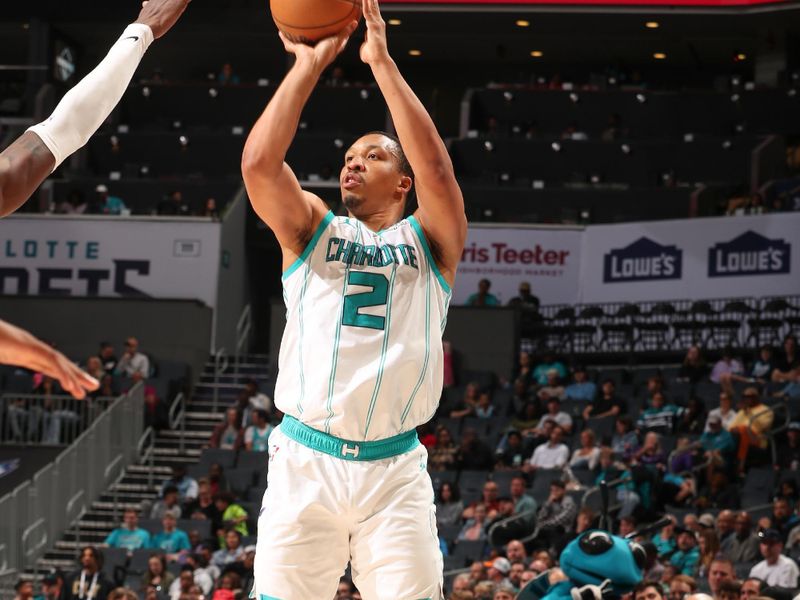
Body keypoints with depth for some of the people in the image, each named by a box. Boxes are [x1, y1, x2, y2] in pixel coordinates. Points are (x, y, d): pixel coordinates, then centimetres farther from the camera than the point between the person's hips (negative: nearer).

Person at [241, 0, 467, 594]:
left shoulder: (430, 240, 10)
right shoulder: (312, 228, 13)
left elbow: (436, 168, -10)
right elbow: (258, 164, -5)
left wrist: (383, 62, -10)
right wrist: (309, 65, -5)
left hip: (394, 471, -1)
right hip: (305, 461, 1)